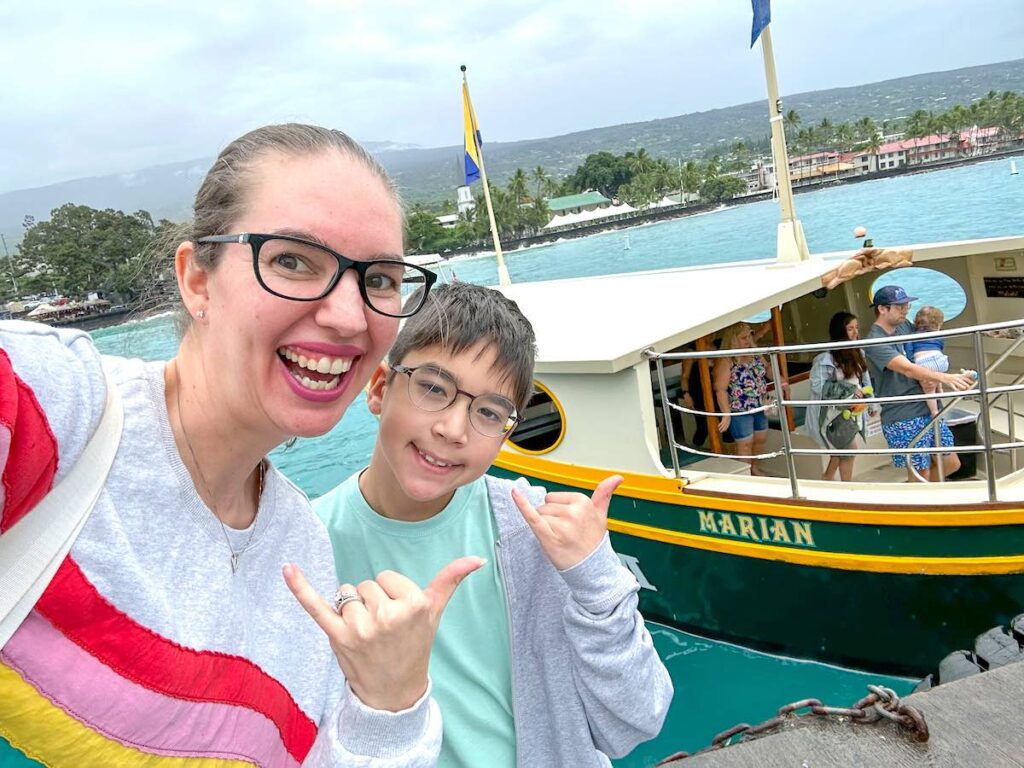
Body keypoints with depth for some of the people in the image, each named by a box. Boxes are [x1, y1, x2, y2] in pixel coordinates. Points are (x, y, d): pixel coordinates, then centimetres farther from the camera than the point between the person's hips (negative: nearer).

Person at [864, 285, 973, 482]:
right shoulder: (875, 342, -17)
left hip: (929, 412, 9)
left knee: (951, 464, 15)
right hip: (904, 421, -8)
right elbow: (908, 369, -30)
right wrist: (945, 378, -41)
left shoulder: (904, 326, 8)